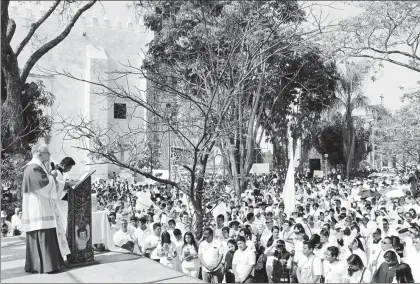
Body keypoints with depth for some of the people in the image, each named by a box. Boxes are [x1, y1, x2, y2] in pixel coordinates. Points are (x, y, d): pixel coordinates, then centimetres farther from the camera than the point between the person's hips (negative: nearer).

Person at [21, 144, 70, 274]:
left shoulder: (39, 167, 19)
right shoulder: (34, 167, -13)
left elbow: (47, 185, 25)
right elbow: (44, 184, -22)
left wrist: (67, 185, 21)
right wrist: (52, 176, -5)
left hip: (40, 208, 10)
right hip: (39, 208, -10)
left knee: (38, 237, 11)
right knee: (44, 237, -9)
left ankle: (33, 265, 15)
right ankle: (46, 265, -7)